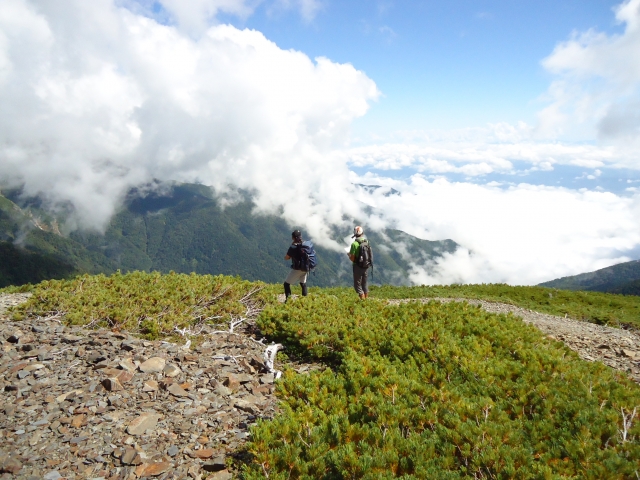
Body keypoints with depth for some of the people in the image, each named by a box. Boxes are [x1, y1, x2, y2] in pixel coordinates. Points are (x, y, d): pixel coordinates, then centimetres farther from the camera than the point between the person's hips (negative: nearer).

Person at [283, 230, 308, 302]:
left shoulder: (293, 247, -21)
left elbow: (286, 258, -11)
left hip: (297, 269, -6)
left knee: (287, 283, 7)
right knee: (303, 283, 27)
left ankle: (288, 300, 2)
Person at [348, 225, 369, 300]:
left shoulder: (354, 244, -18)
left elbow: (352, 259, -17)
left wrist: (349, 254, 5)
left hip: (358, 267, -5)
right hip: (366, 266, 6)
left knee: (357, 284, 6)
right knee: (365, 283, 20)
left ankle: (363, 300, 1)